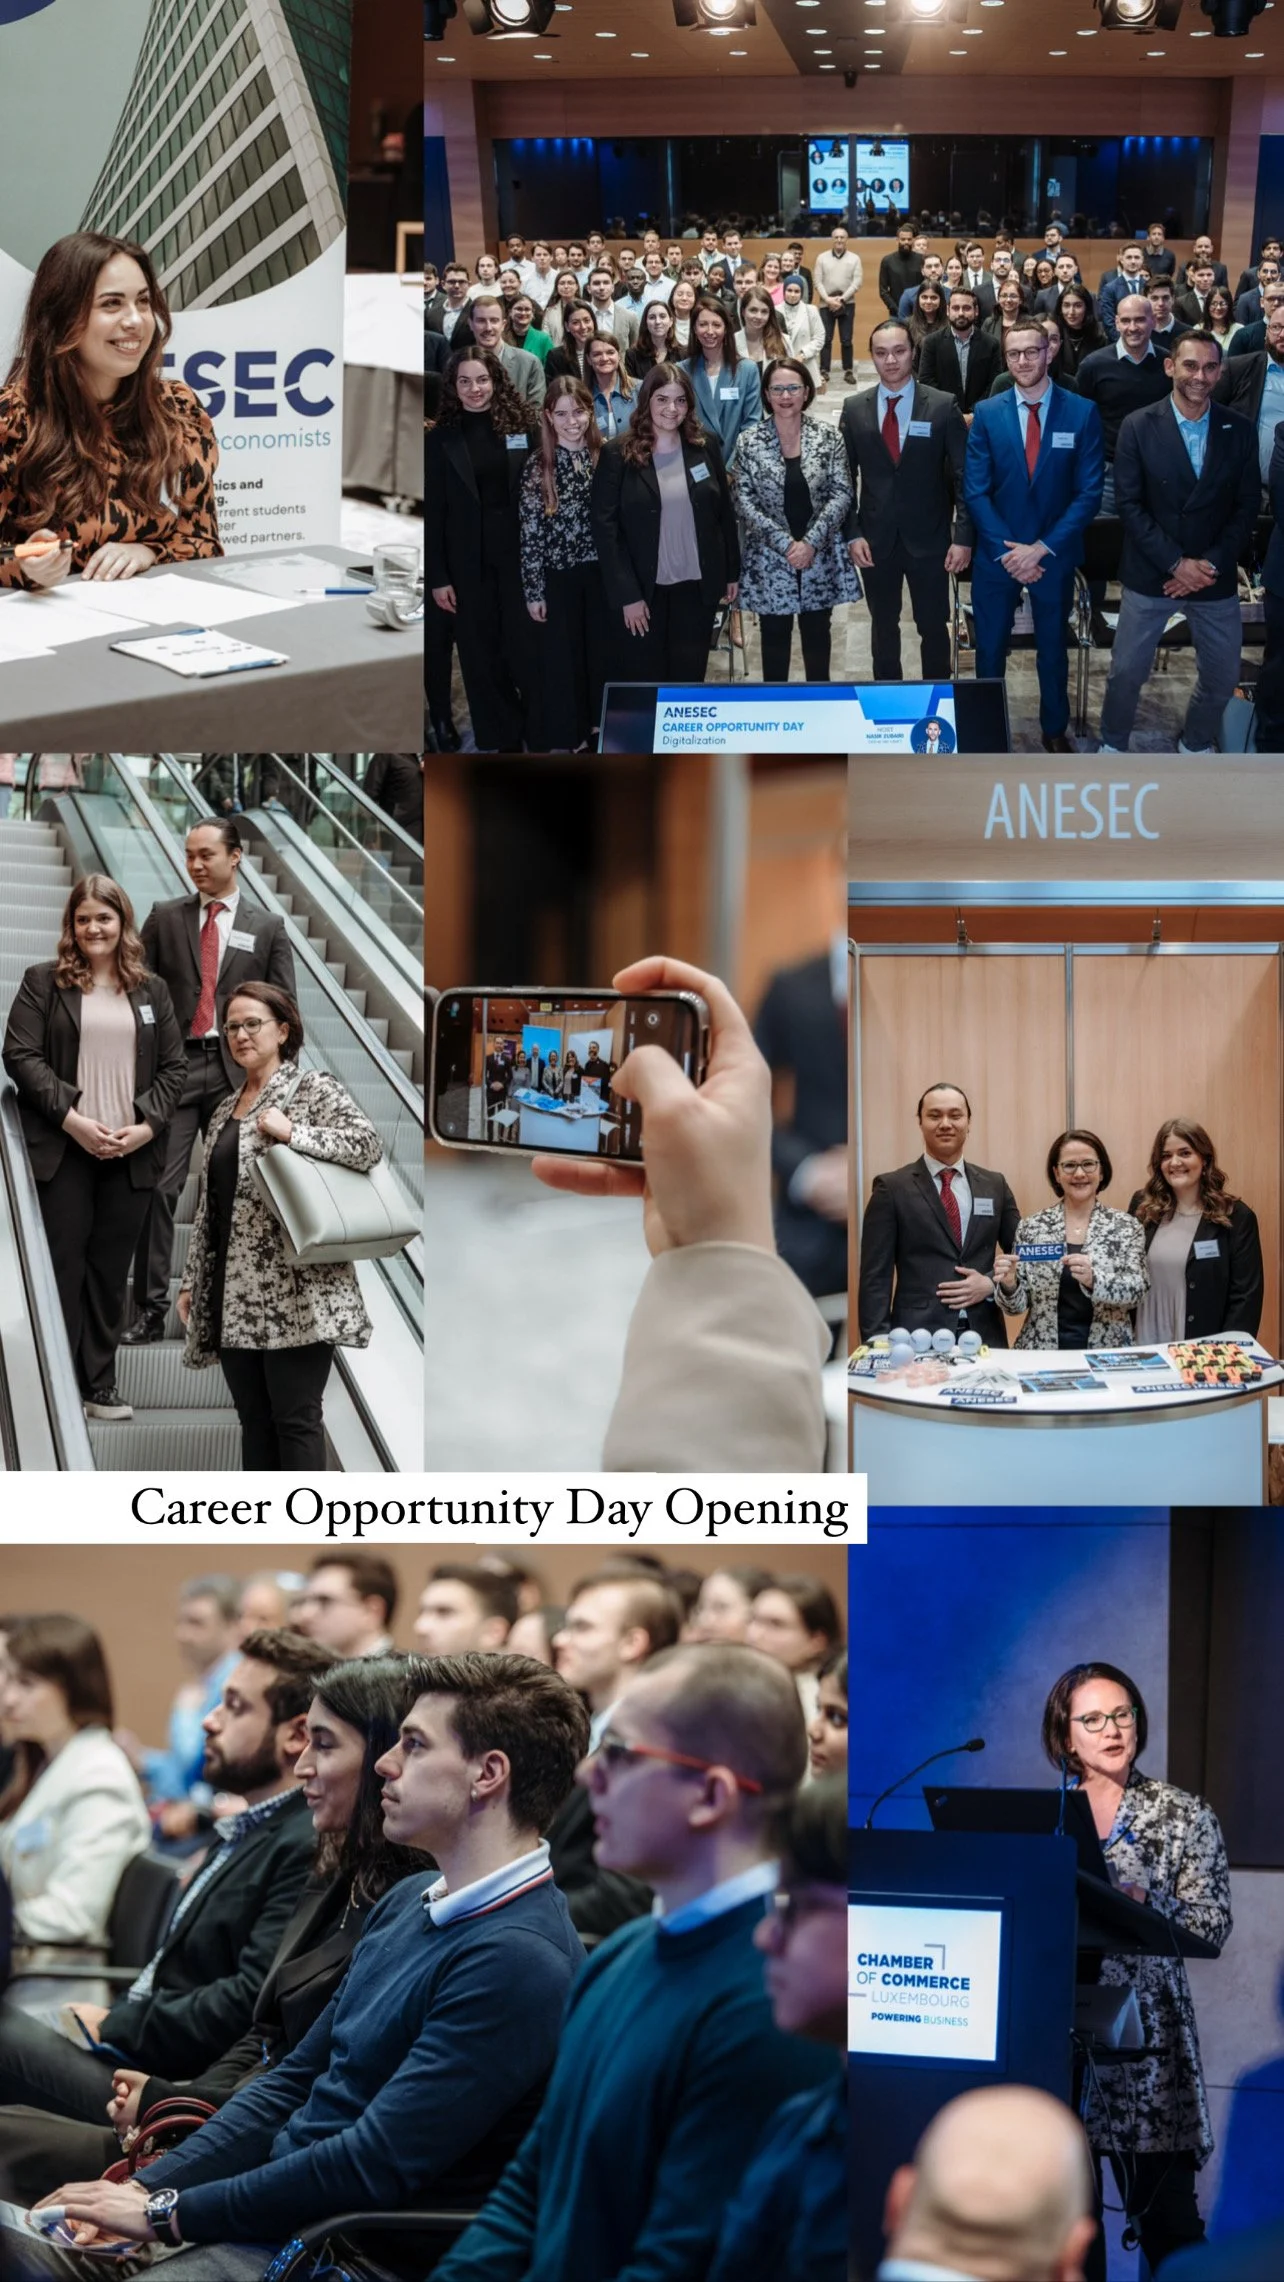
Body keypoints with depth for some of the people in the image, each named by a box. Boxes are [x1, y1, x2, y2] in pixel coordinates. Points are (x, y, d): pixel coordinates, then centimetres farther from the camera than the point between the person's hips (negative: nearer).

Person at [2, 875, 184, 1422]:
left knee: (112, 1267, 6)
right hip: (64, 1149, -3)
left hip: (131, 1151, 3)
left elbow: (172, 1067, 9)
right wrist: (72, 1120, -15)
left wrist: (146, 1125, -7)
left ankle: (100, 1382, 12)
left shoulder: (152, 990, 12)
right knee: (62, 1264, -1)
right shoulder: (44, 982, 2)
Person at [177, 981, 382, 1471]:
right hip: (235, 1294, 7)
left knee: (295, 1417, -7)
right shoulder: (226, 1110, 19)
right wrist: (192, 1280, 16)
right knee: (254, 1420, 7)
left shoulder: (314, 1089, -1)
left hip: (295, 1291, -7)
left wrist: (291, 1132, -21)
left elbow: (368, 1144, -16)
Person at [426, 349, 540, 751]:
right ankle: (502, 745, 12)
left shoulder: (523, 428, 2)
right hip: (468, 565, 0)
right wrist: (437, 578, -5)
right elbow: (433, 513, 0)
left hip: (520, 557, 0)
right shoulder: (439, 439, 1)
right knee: (483, 658, 4)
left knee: (528, 651, 1)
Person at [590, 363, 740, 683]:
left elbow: (724, 512, 9)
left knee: (690, 679, 9)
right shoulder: (618, 455, -9)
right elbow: (605, 527, -11)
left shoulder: (706, 446, 1)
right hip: (644, 589, -2)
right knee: (646, 680, 6)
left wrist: (732, 572, 8)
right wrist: (627, 595, -15)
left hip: (697, 585, 2)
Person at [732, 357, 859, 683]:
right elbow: (744, 502, -7)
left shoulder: (827, 437, -2)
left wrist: (811, 541, -15)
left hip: (820, 556, 1)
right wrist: (785, 543, -15)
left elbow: (841, 493, -5)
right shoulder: (750, 443, -4)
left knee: (817, 633, 10)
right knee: (775, 637, 9)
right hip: (770, 560, -1)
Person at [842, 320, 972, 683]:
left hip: (929, 538, -2)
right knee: (883, 627, 12)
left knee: (933, 626, 6)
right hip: (876, 540, 2)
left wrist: (963, 536, -10)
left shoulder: (943, 406, -5)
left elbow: (963, 476, -5)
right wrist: (853, 533, -4)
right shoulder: (854, 409, 2)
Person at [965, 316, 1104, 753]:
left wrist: (1042, 548, -16)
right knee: (990, 648, 8)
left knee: (1053, 646, 15)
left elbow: (1089, 493, -9)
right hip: (997, 553, 0)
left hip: (1054, 554, 0)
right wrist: (1006, 550, -15)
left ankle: (1055, 730, 30)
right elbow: (976, 491, -5)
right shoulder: (986, 414, -4)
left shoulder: (1082, 413, -7)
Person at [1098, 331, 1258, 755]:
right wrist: (1176, 563, -16)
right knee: (1127, 670, 4)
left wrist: (1211, 564, -12)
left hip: (1215, 577, 2)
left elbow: (1247, 506, 0)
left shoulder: (1239, 430, -1)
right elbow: (1129, 503, -9)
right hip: (1151, 574, -2)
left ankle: (1196, 745, 34)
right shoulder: (1139, 427, -7)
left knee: (1223, 674, 9)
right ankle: (1113, 746, 28)